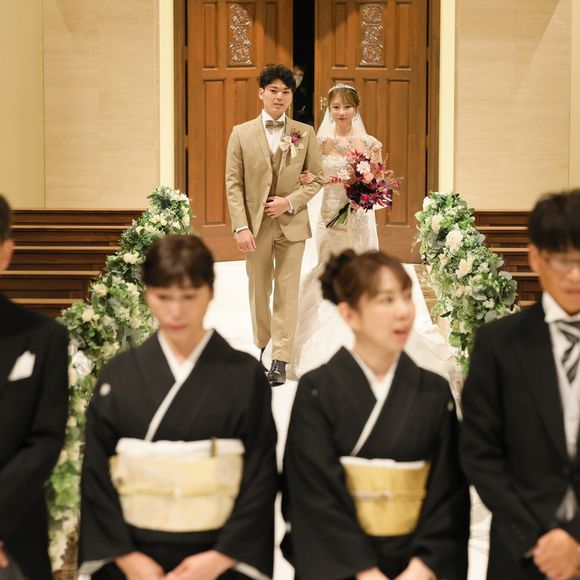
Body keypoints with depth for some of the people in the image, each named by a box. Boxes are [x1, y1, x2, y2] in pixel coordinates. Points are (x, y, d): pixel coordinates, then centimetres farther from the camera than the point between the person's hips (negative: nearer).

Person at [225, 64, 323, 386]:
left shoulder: (305, 133, 2)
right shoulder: (242, 134, 1)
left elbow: (317, 177, 5)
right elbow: (234, 184, -2)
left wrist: (290, 202, -12)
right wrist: (241, 227, -10)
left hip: (291, 223, 0)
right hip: (256, 224, 1)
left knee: (287, 293, -1)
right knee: (259, 290, 12)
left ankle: (280, 361, 2)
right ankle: (263, 344, 32)